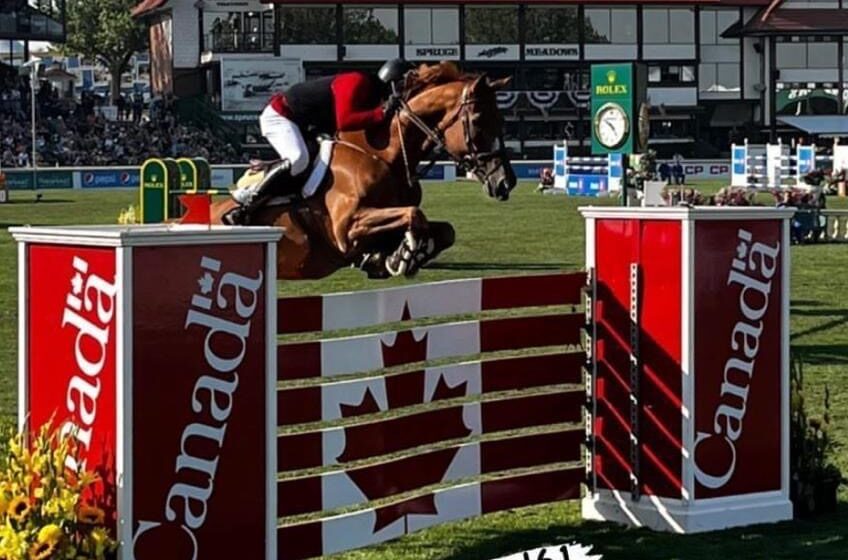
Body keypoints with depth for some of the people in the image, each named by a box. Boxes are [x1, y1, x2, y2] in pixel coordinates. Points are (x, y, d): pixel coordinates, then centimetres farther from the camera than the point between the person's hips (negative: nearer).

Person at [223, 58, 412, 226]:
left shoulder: (373, 91, 5)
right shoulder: (357, 83, -25)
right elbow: (344, 122, -38)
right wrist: (383, 112, -40)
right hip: (279, 116, -11)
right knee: (298, 159, -31)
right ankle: (247, 203, -25)